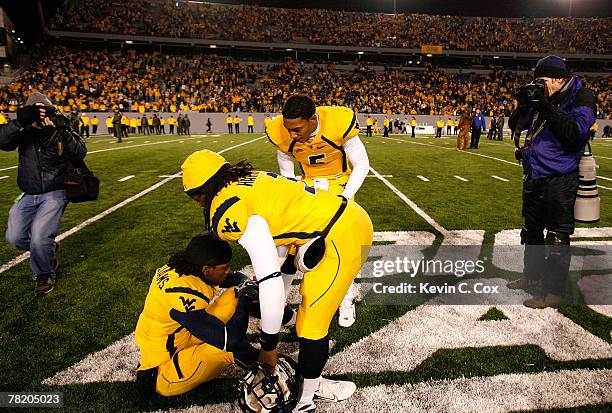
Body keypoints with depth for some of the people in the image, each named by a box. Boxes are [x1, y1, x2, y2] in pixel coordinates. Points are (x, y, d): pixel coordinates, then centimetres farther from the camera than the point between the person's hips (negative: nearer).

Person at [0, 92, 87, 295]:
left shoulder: (61, 131, -2)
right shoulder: (23, 132, 4)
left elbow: (80, 153, -17)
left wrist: (62, 131, -27)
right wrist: (21, 121, -25)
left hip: (55, 193, -4)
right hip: (28, 196, 4)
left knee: (38, 236, -19)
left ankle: (44, 275, 7)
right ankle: (49, 248, 27)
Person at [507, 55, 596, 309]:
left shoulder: (581, 97, -8)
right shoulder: (540, 98, 11)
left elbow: (576, 133, -22)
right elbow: (515, 126, 15)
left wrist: (547, 107, -22)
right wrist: (524, 104, -2)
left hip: (560, 180, -8)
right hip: (534, 176, 8)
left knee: (557, 236, -2)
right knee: (531, 230, 18)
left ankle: (553, 291, 9)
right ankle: (533, 275, 36)